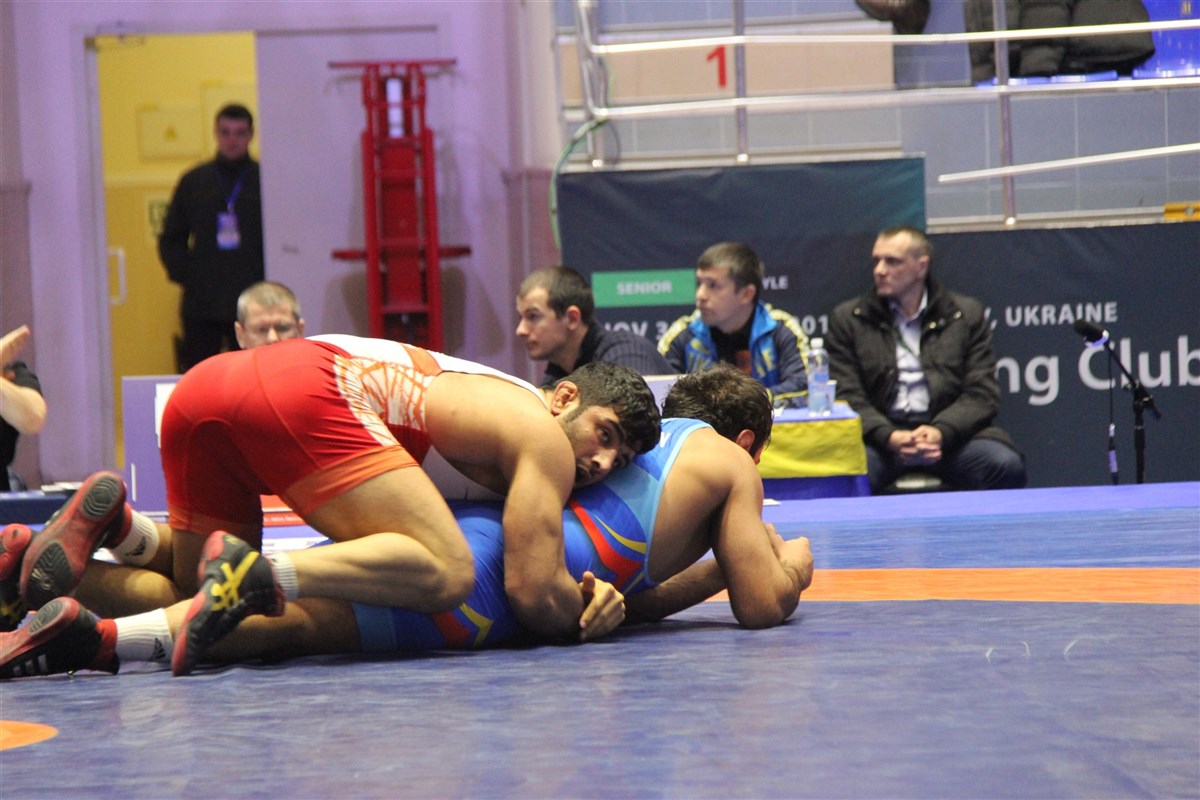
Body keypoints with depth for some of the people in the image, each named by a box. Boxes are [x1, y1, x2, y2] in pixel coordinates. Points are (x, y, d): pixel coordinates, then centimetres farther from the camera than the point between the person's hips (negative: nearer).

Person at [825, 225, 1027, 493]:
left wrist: (941, 432, -15)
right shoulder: (847, 318, 12)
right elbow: (847, 397, 2)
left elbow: (982, 394, 5)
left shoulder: (967, 314, 13)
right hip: (880, 437, -1)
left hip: (951, 433, 1)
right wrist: (889, 437, -17)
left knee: (1007, 466, -28)